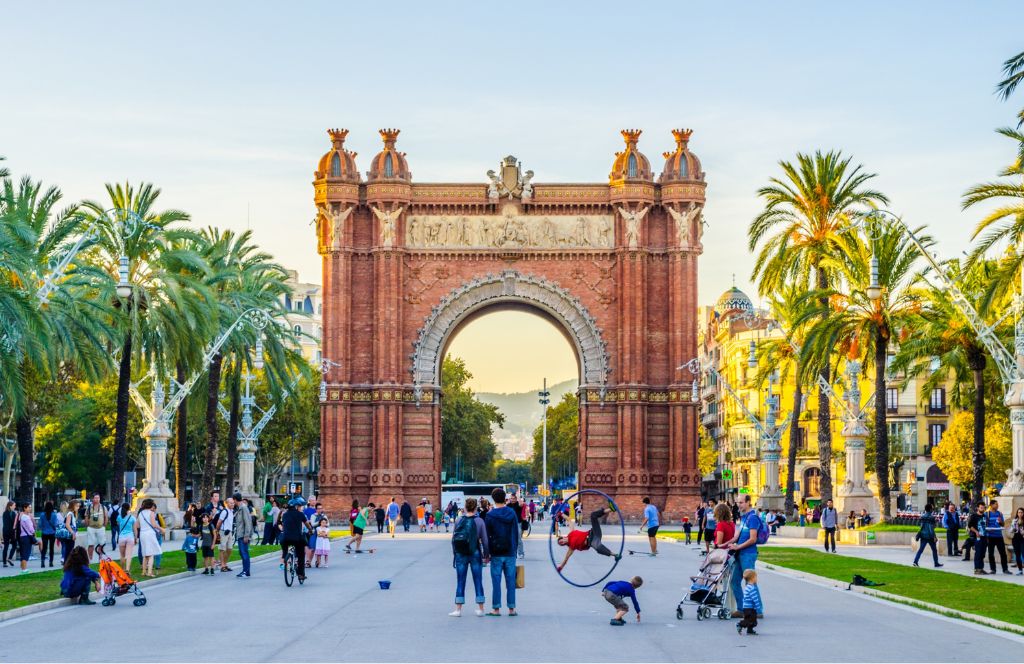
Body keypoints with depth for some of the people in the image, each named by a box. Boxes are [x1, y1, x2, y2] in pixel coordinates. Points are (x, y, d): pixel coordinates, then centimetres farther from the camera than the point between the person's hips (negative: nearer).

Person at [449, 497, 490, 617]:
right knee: (478, 581, 7)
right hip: (475, 553, -1)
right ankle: (480, 609, 10)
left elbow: (453, 539, 2)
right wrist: (486, 555, 8)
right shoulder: (479, 521, -5)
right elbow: (485, 540, -3)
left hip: (460, 554, 1)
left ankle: (458, 609, 5)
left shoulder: (459, 521, -1)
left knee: (460, 581, 6)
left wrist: (454, 553, 13)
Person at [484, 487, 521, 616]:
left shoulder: (490, 515, -7)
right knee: (510, 580, 6)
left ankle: (496, 608, 2)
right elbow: (516, 533, 8)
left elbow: (487, 535, -4)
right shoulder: (512, 514, 3)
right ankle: (511, 608, 6)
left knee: (496, 581, 1)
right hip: (510, 553, 3)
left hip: (496, 554, -3)